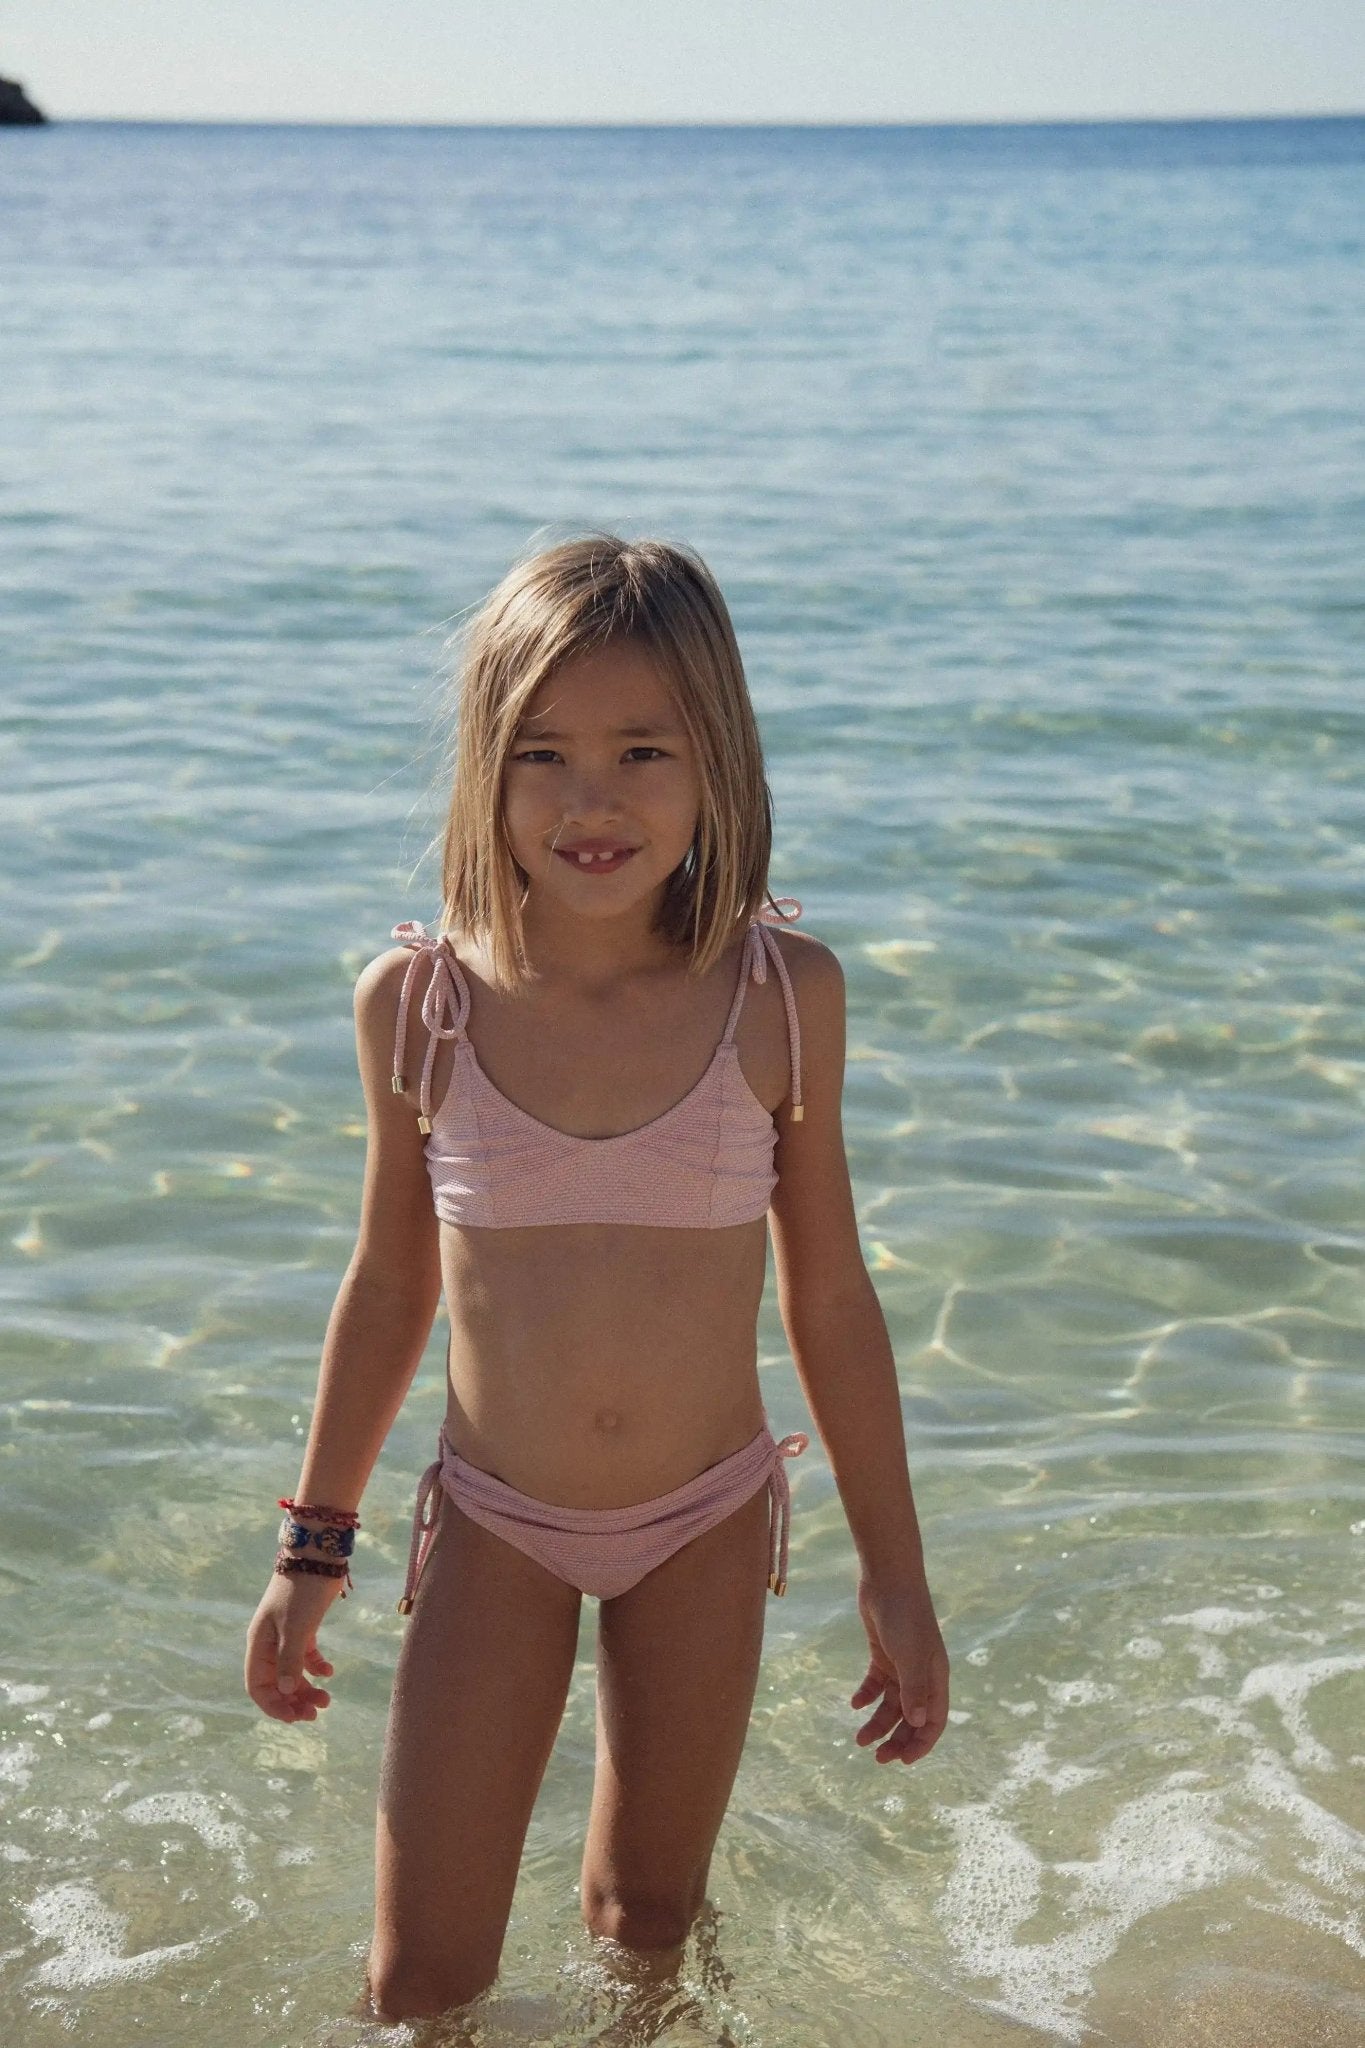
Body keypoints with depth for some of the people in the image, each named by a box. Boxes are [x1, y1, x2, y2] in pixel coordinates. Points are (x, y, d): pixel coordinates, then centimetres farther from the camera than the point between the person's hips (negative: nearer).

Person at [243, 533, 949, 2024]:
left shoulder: (782, 995, -15)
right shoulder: (417, 1003, -14)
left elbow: (830, 1301, -4)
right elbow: (390, 1287, 1)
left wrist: (894, 1574, 2)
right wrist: (313, 1544, 8)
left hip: (706, 1523, 0)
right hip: (492, 1524, 0)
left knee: (647, 1930, 17)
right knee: (420, 1984, 4)